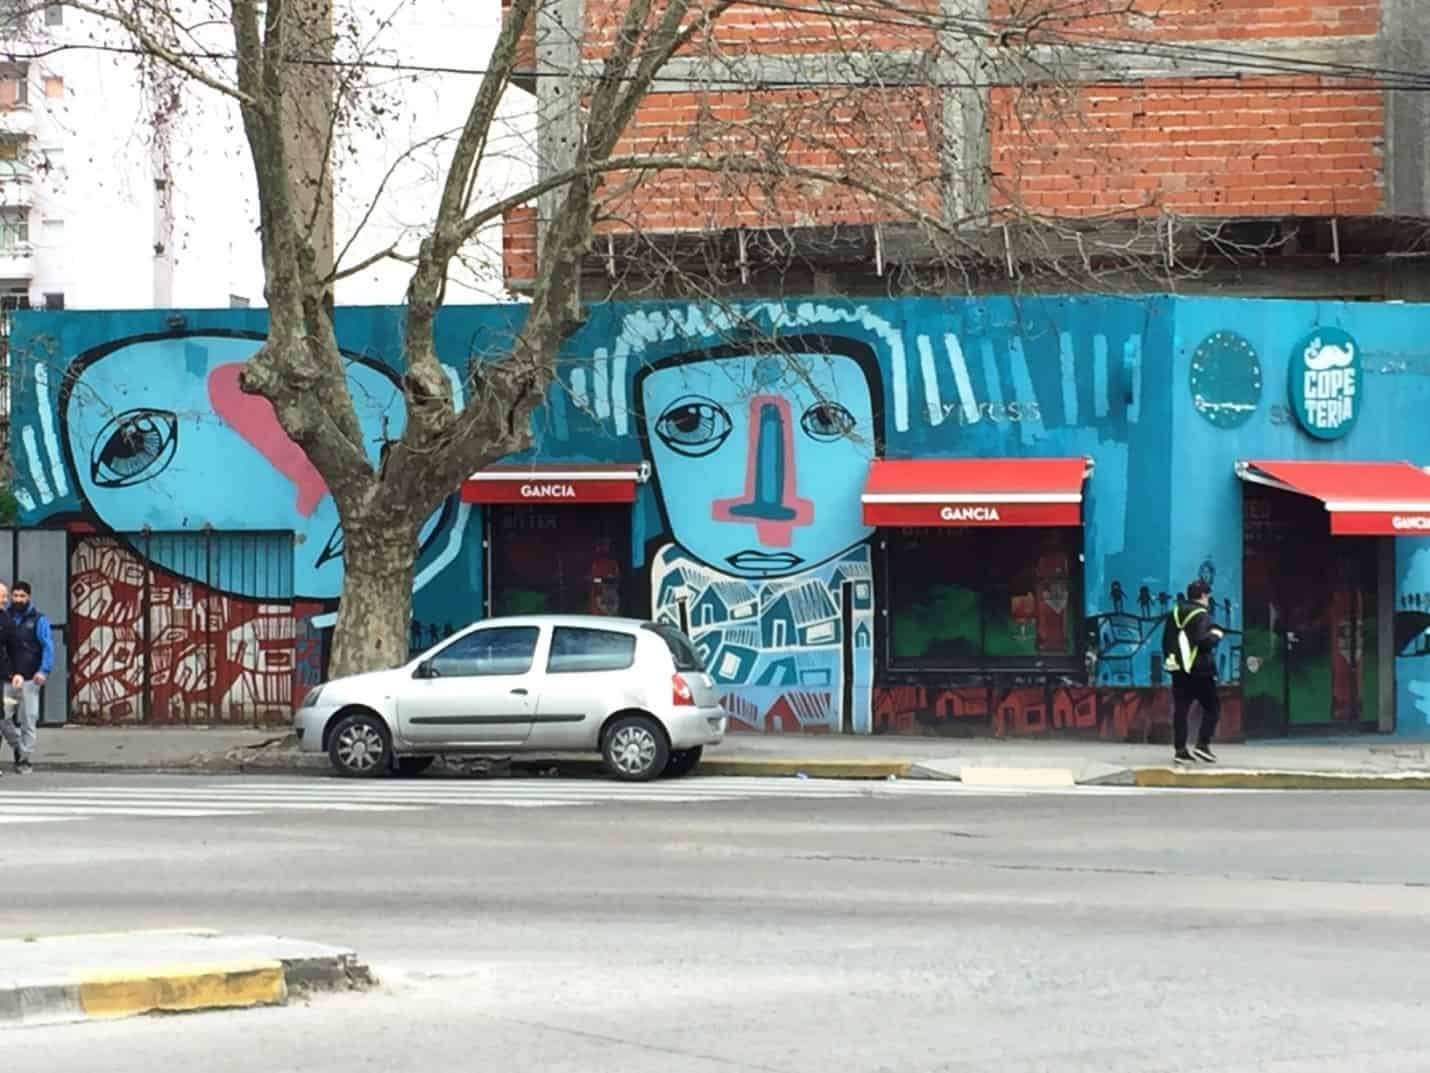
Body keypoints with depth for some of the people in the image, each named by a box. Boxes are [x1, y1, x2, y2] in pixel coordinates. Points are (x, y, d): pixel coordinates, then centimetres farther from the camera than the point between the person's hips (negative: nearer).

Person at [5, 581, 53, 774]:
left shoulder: (38, 620, 1)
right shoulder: (6, 618, 10)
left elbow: (48, 647, -6)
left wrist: (44, 670, -20)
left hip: (29, 679, -3)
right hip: (7, 679, 3)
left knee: (28, 721, -2)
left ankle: (26, 760, 5)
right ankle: (19, 748, 21)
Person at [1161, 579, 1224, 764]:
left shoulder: (1175, 613, 11)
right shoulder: (1201, 615, -13)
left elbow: (1166, 639, 14)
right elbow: (1203, 641, -22)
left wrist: (1168, 658, 23)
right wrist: (1216, 635, -5)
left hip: (1178, 669, 7)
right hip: (1198, 670, -7)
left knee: (1180, 709, 7)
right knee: (1212, 706, 4)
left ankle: (1180, 749, 6)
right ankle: (1202, 744, -6)